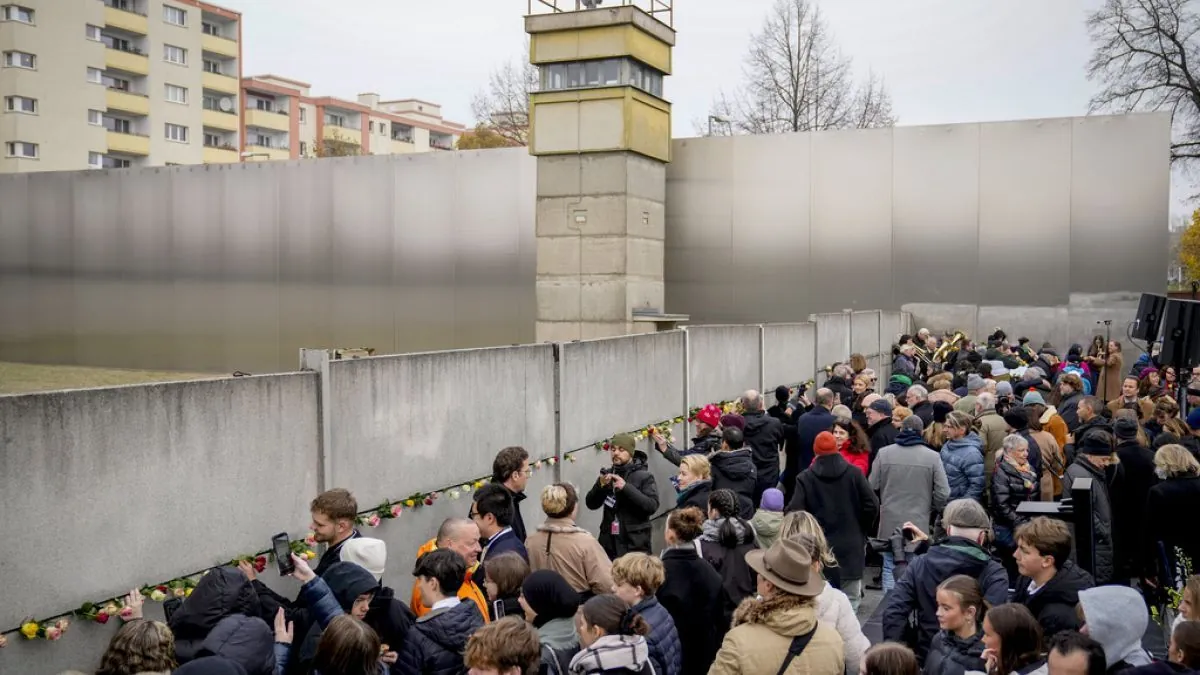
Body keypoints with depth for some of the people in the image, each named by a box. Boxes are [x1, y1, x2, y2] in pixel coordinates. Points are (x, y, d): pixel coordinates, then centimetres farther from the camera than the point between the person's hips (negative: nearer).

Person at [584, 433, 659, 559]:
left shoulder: (644, 476, -2)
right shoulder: (607, 474, 11)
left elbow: (652, 506, -15)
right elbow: (591, 504, 7)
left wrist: (626, 487, -21)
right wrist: (601, 485, -11)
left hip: (634, 544, -4)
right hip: (609, 542, 4)